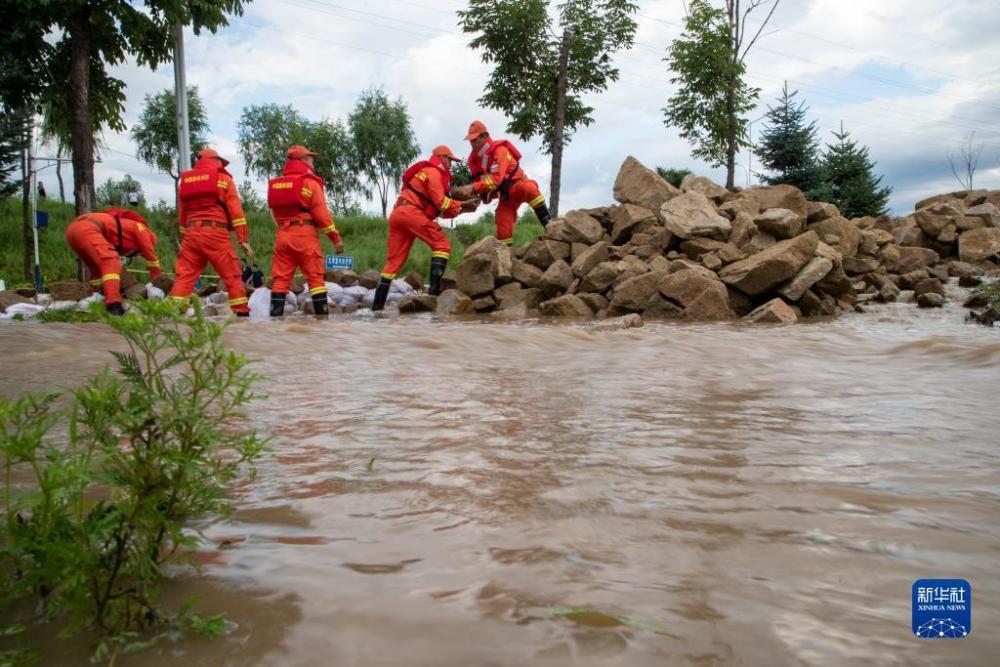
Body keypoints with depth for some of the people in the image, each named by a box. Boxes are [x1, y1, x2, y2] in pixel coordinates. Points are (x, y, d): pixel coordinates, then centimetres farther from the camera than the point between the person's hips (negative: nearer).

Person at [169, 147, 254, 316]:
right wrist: (244, 240, -4)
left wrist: (184, 239, 28)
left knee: (185, 275, 5)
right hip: (216, 233, -4)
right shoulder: (223, 179, 7)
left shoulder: (185, 180, 20)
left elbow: (181, 215, 22)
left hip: (191, 234, 4)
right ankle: (242, 312, -1)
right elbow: (236, 212, -1)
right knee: (232, 275, 0)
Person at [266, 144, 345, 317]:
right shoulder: (310, 183, -3)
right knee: (315, 276, 0)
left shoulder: (276, 183, 15)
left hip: (282, 235, 5)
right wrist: (336, 238, -4)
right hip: (305, 234, -5)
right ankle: (322, 313, -2)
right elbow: (322, 214, -8)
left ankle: (276, 313, 0)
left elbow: (274, 212, 14)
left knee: (281, 276, 4)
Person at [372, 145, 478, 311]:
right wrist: (462, 205, 5)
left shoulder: (430, 173, 33)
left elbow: (439, 208, 23)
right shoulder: (433, 172, 3)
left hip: (397, 214, 9)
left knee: (394, 259, 7)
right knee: (442, 244, -6)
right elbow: (441, 202, -7)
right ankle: (435, 286, -20)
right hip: (410, 212, -9)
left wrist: (460, 207, 15)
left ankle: (378, 303, 3)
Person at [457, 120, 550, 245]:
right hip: (505, 194, 7)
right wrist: (468, 191, -12)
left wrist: (472, 188, -36)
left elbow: (496, 179, -32)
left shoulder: (499, 150, -22)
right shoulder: (474, 158, 2)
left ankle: (549, 226, -40)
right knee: (503, 226, -3)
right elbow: (478, 180, 10)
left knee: (530, 189, -40)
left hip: (517, 184, -7)